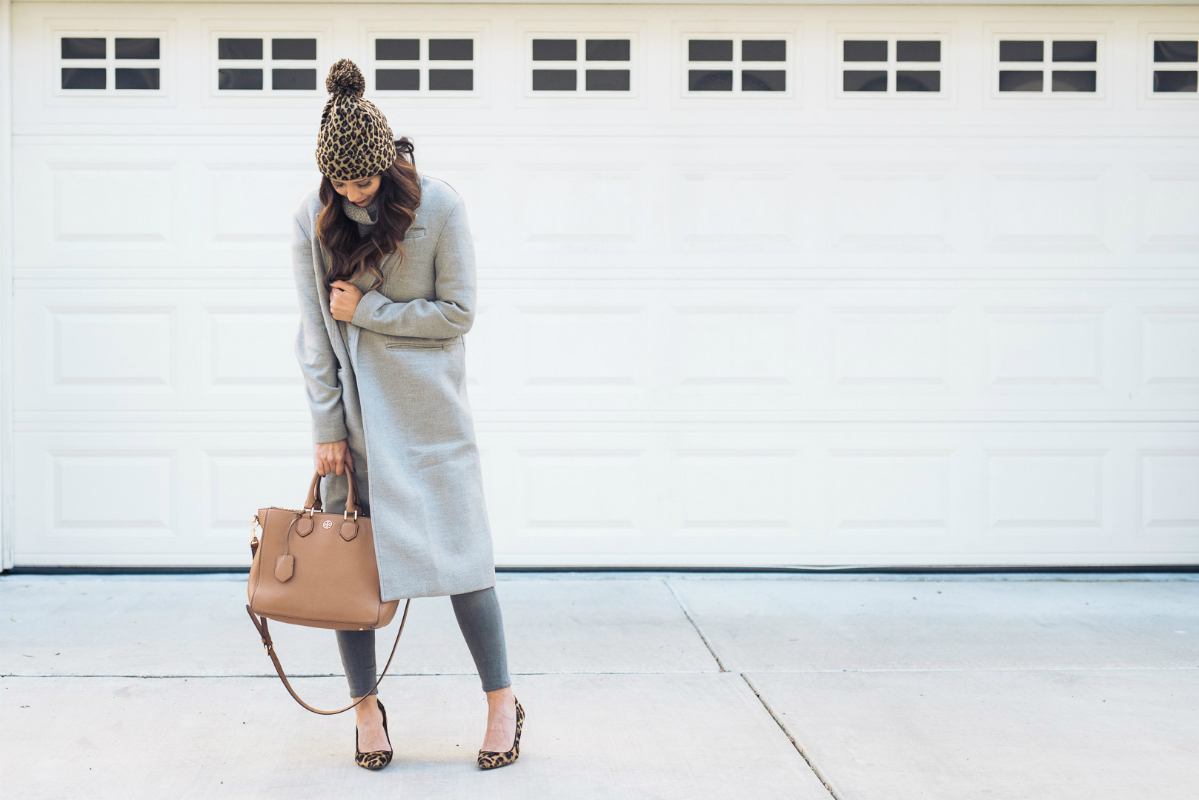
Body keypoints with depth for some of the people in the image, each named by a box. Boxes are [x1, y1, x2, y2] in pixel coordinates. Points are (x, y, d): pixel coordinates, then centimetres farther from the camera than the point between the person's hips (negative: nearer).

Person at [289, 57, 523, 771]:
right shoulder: (315, 218, -1)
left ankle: (503, 701, 12)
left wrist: (366, 309, -11)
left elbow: (458, 312, -7)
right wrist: (327, 427, -3)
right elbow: (315, 328, 0)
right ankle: (367, 705, 17)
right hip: (355, 409, 2)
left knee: (459, 548, -1)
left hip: (429, 406, -2)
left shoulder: (440, 206, -9)